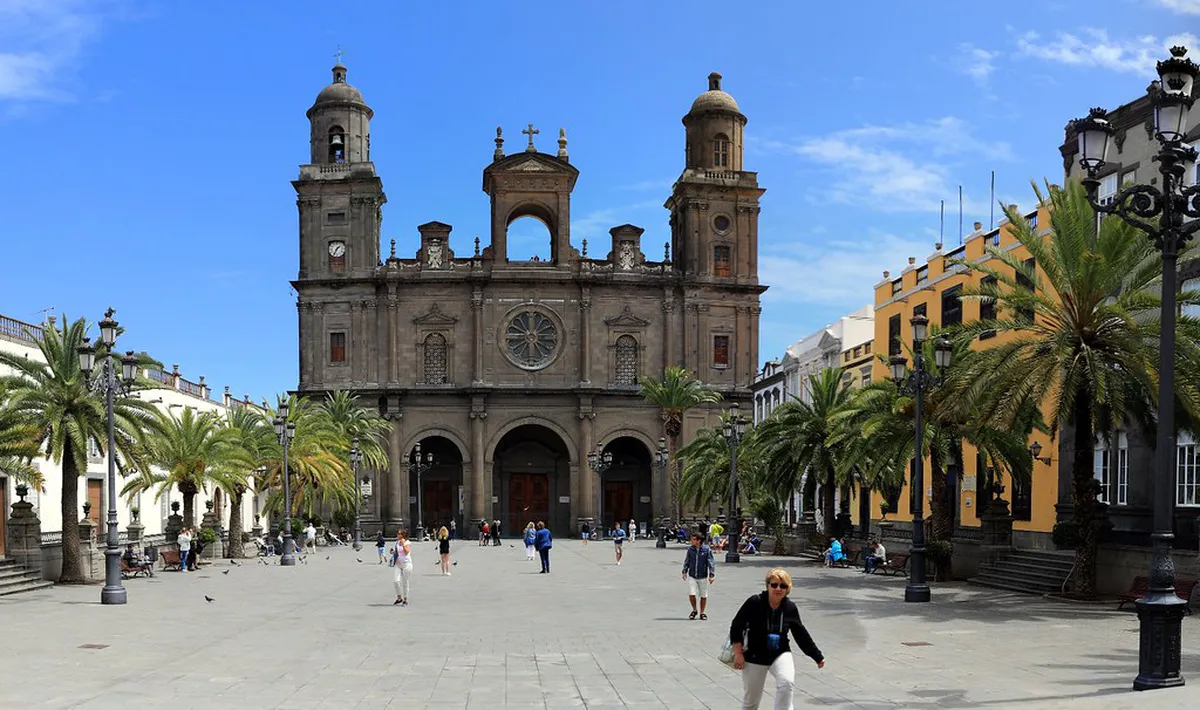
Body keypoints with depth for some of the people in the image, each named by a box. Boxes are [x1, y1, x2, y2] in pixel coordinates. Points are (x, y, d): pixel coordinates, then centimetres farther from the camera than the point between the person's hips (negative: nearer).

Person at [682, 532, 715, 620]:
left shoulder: (707, 549, -10)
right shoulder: (690, 549, -1)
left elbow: (711, 563, -8)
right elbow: (686, 561, 11)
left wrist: (712, 575, -12)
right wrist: (684, 571, 8)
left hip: (703, 576, -2)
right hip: (692, 576, 2)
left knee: (703, 596, 8)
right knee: (691, 595, -7)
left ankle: (702, 613, 25)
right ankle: (694, 610, 18)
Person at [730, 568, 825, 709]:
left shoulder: (790, 608, -7)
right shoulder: (754, 602, -17)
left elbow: (801, 634, 5)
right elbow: (736, 626, -10)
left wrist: (817, 656, 10)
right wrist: (738, 654, -12)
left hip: (780, 654, 2)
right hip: (754, 656, -1)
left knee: (787, 682, -29)